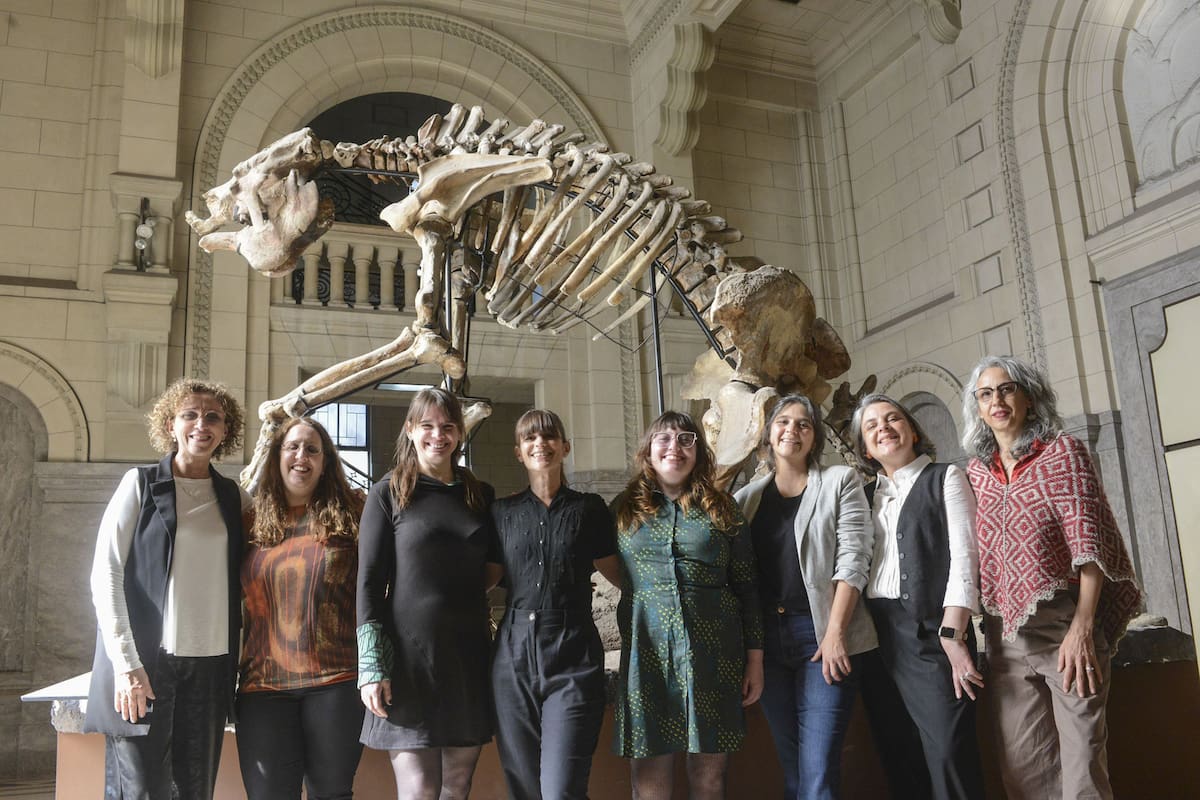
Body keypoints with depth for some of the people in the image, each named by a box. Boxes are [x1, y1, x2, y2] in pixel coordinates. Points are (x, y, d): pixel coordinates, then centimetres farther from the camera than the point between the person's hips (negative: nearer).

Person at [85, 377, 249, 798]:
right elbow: (105, 574, -5)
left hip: (209, 667, 4)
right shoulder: (141, 483, 0)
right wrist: (126, 664, -12)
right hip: (144, 663, -4)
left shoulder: (233, 496, 11)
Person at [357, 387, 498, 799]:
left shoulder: (481, 495, 10)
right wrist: (372, 666, -11)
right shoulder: (389, 493, 1)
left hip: (469, 655, 3)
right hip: (410, 656, -3)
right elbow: (369, 581, -4)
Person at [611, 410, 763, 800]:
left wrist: (755, 659, 3)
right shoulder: (625, 509, 8)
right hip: (647, 654, 0)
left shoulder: (722, 509, 8)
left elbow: (746, 588, 7)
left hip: (712, 652, 0)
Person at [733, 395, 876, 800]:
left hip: (824, 633, -4)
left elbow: (852, 560, -5)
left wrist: (835, 633, -14)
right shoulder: (748, 496, 13)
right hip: (768, 638, 4)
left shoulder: (840, 481, 4)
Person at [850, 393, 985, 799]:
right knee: (899, 761, 7)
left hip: (928, 629, -4)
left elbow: (963, 554, -5)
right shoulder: (866, 495, 19)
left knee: (948, 755, -11)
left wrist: (953, 635, -17)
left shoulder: (945, 478, 6)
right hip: (874, 634, 5)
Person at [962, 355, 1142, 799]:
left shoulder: (1062, 451, 0)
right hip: (1005, 633, 4)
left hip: (1065, 626, -4)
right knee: (1023, 764, 7)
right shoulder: (976, 471, 12)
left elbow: (1087, 541, -8)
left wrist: (1082, 627, -17)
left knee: (1082, 759, -4)